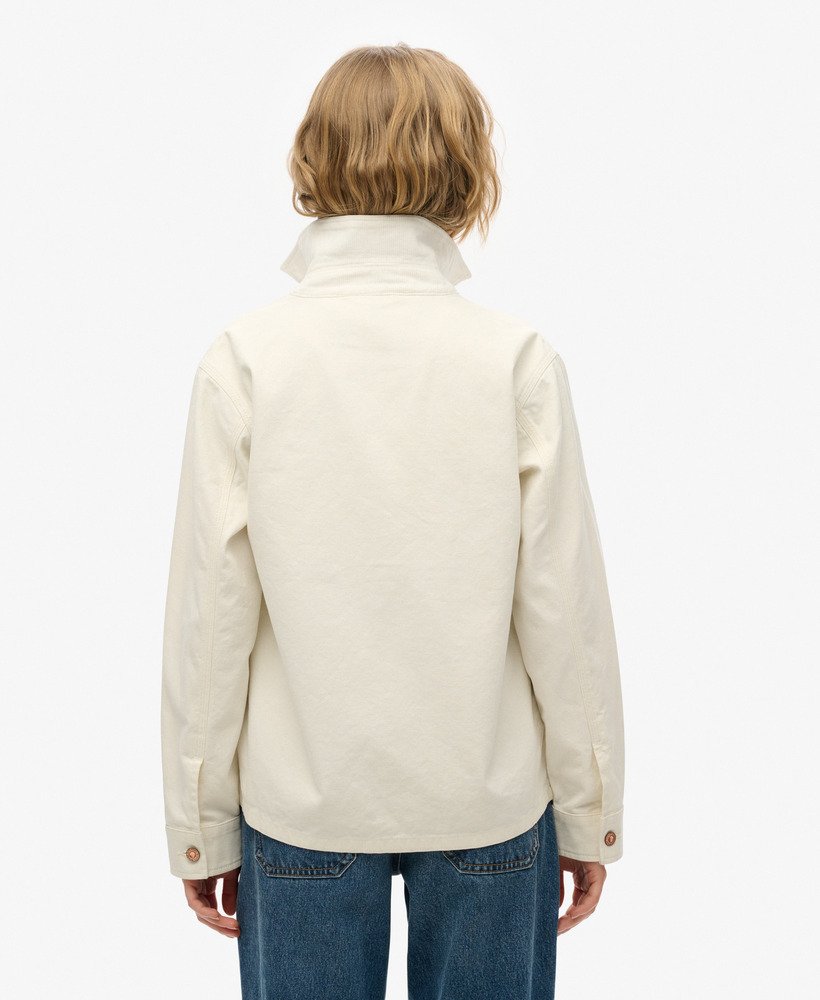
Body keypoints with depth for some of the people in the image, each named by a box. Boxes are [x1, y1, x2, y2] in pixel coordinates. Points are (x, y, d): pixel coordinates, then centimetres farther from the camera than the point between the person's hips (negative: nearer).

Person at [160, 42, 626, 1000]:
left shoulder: (244, 356, -10)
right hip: (492, 804, 0)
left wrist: (201, 826, 5)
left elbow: (211, 616, -7)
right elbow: (564, 607, -7)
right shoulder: (516, 355, -10)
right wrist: (590, 812, 6)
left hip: (301, 808, 0)